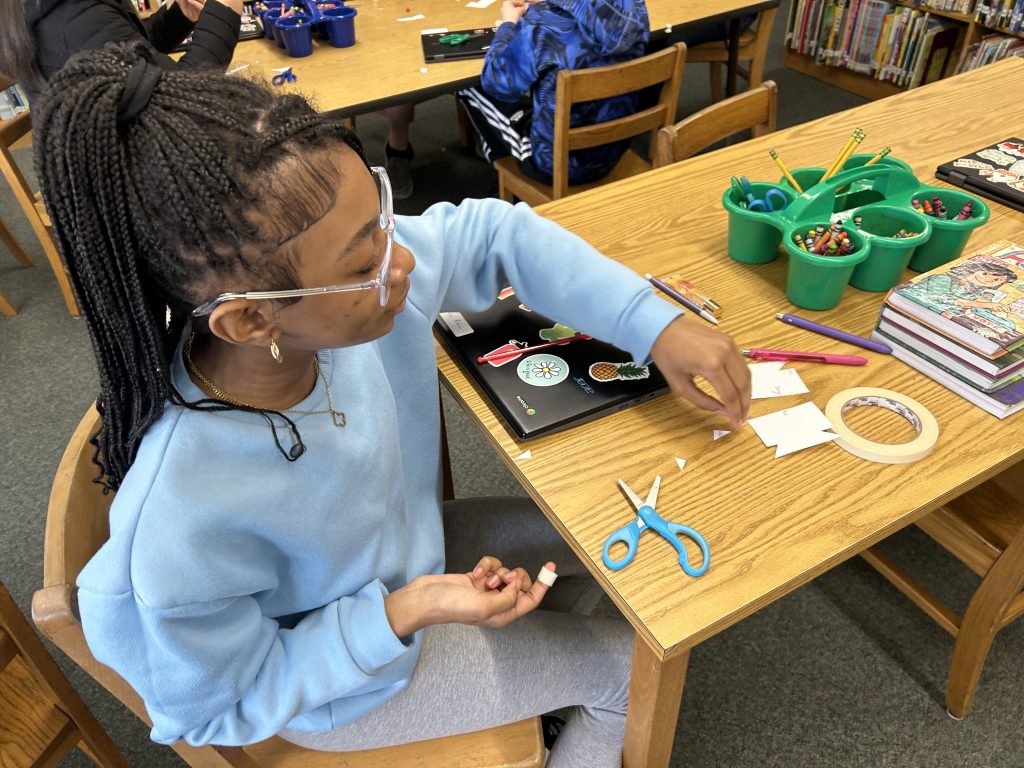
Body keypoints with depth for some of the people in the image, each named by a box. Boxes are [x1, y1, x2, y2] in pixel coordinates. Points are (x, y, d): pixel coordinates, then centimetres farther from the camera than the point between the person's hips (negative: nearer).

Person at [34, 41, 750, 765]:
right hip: (339, 683, -4)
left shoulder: (353, 278, -29)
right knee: (630, 668, 5)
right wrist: (405, 613, -33)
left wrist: (658, 325, -22)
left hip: (411, 547, 5)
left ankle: (549, 678, 49)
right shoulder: (180, 527, -42)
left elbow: (496, 233, -14)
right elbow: (220, 707, -22)